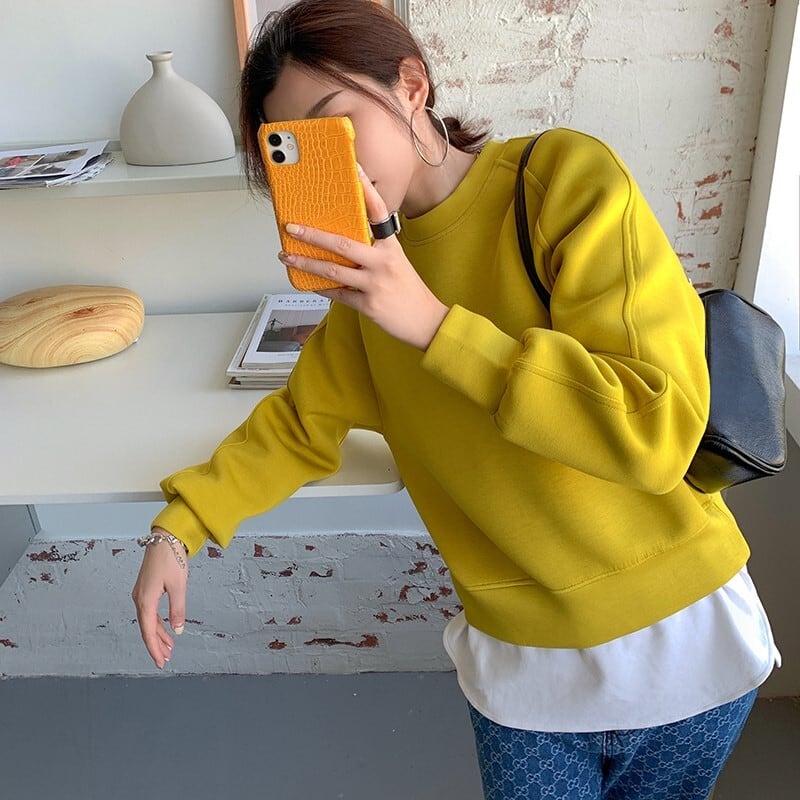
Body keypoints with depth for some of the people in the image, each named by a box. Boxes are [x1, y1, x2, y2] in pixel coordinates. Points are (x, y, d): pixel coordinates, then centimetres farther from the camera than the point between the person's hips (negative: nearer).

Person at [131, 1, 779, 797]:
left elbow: (658, 431, -25)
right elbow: (300, 422, 9)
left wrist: (431, 322, -30)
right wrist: (177, 528, -3)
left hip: (678, 635, -2)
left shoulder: (567, 179, -17)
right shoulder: (372, 268, -1)